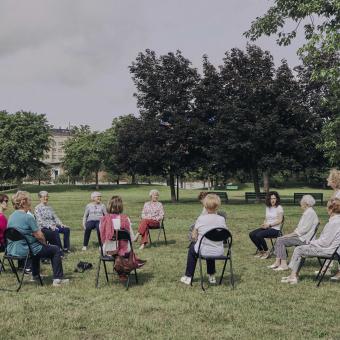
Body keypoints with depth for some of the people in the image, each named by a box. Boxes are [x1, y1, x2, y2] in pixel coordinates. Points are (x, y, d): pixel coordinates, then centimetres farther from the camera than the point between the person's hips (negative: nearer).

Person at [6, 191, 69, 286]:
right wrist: (44, 243, 4)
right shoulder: (28, 217, -19)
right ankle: (58, 279, 6)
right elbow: (39, 235, -17)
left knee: (37, 246, 38)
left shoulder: (11, 217, 6)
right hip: (25, 250, -8)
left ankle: (35, 275, 46)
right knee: (56, 250, 8)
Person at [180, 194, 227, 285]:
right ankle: (211, 276, 46)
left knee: (192, 248, 31)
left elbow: (194, 236, -5)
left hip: (204, 251, -2)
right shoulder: (221, 219, -8)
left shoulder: (201, 218, -12)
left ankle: (188, 277, 36)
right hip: (218, 252, 3)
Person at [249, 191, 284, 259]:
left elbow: (279, 220, -11)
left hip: (275, 229, -7)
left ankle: (266, 252, -8)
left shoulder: (279, 208, -7)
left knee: (259, 235, -29)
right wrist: (264, 224, -2)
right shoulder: (267, 207, 14)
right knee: (251, 234, -11)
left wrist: (269, 225, -18)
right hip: (267, 227, 7)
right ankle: (260, 250, 5)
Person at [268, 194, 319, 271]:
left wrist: (291, 234, -15)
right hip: (300, 236, 11)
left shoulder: (310, 213, -15)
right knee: (279, 239, 1)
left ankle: (284, 265, -14)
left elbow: (304, 229, -21)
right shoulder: (307, 212, 18)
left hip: (303, 239, -11)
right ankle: (277, 262, -2)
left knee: (281, 241, -17)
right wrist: (292, 233, 7)